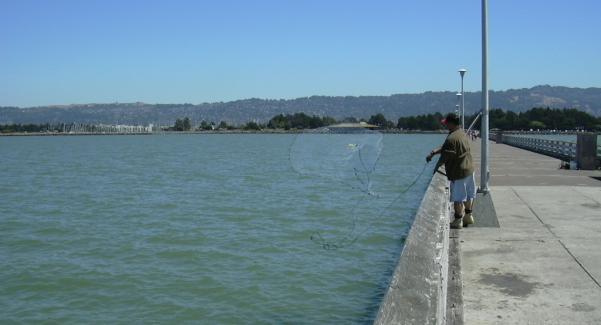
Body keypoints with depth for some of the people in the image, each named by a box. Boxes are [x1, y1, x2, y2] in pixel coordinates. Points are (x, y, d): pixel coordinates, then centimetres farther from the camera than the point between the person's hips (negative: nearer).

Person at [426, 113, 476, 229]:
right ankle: (468, 216, 31)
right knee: (469, 194, 19)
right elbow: (444, 148, 12)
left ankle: (458, 220, 10)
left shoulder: (451, 138, -24)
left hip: (458, 172, -9)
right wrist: (433, 152, 4)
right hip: (469, 168, 9)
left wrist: (437, 167, -2)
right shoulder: (462, 133, 8)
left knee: (458, 197, 2)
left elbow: (445, 157, -18)